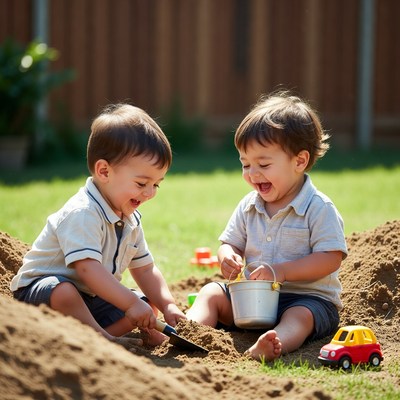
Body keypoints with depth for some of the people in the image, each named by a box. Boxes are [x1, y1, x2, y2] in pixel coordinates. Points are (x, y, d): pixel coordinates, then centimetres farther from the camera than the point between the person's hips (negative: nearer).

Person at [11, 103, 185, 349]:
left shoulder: (131, 220, 6)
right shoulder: (82, 213, -26)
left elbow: (145, 269, 10)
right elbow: (88, 268, -36)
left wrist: (168, 306, -5)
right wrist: (131, 303, -38)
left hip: (91, 299, 9)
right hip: (39, 291, -9)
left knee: (148, 306, 2)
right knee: (64, 292, -41)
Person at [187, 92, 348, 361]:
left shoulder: (319, 208, -13)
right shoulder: (248, 207, 7)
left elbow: (331, 258, -19)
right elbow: (230, 243, 14)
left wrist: (281, 272, -27)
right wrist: (228, 258, -13)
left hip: (308, 297, -7)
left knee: (299, 317, -37)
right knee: (211, 293, -7)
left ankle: (268, 347, -68)